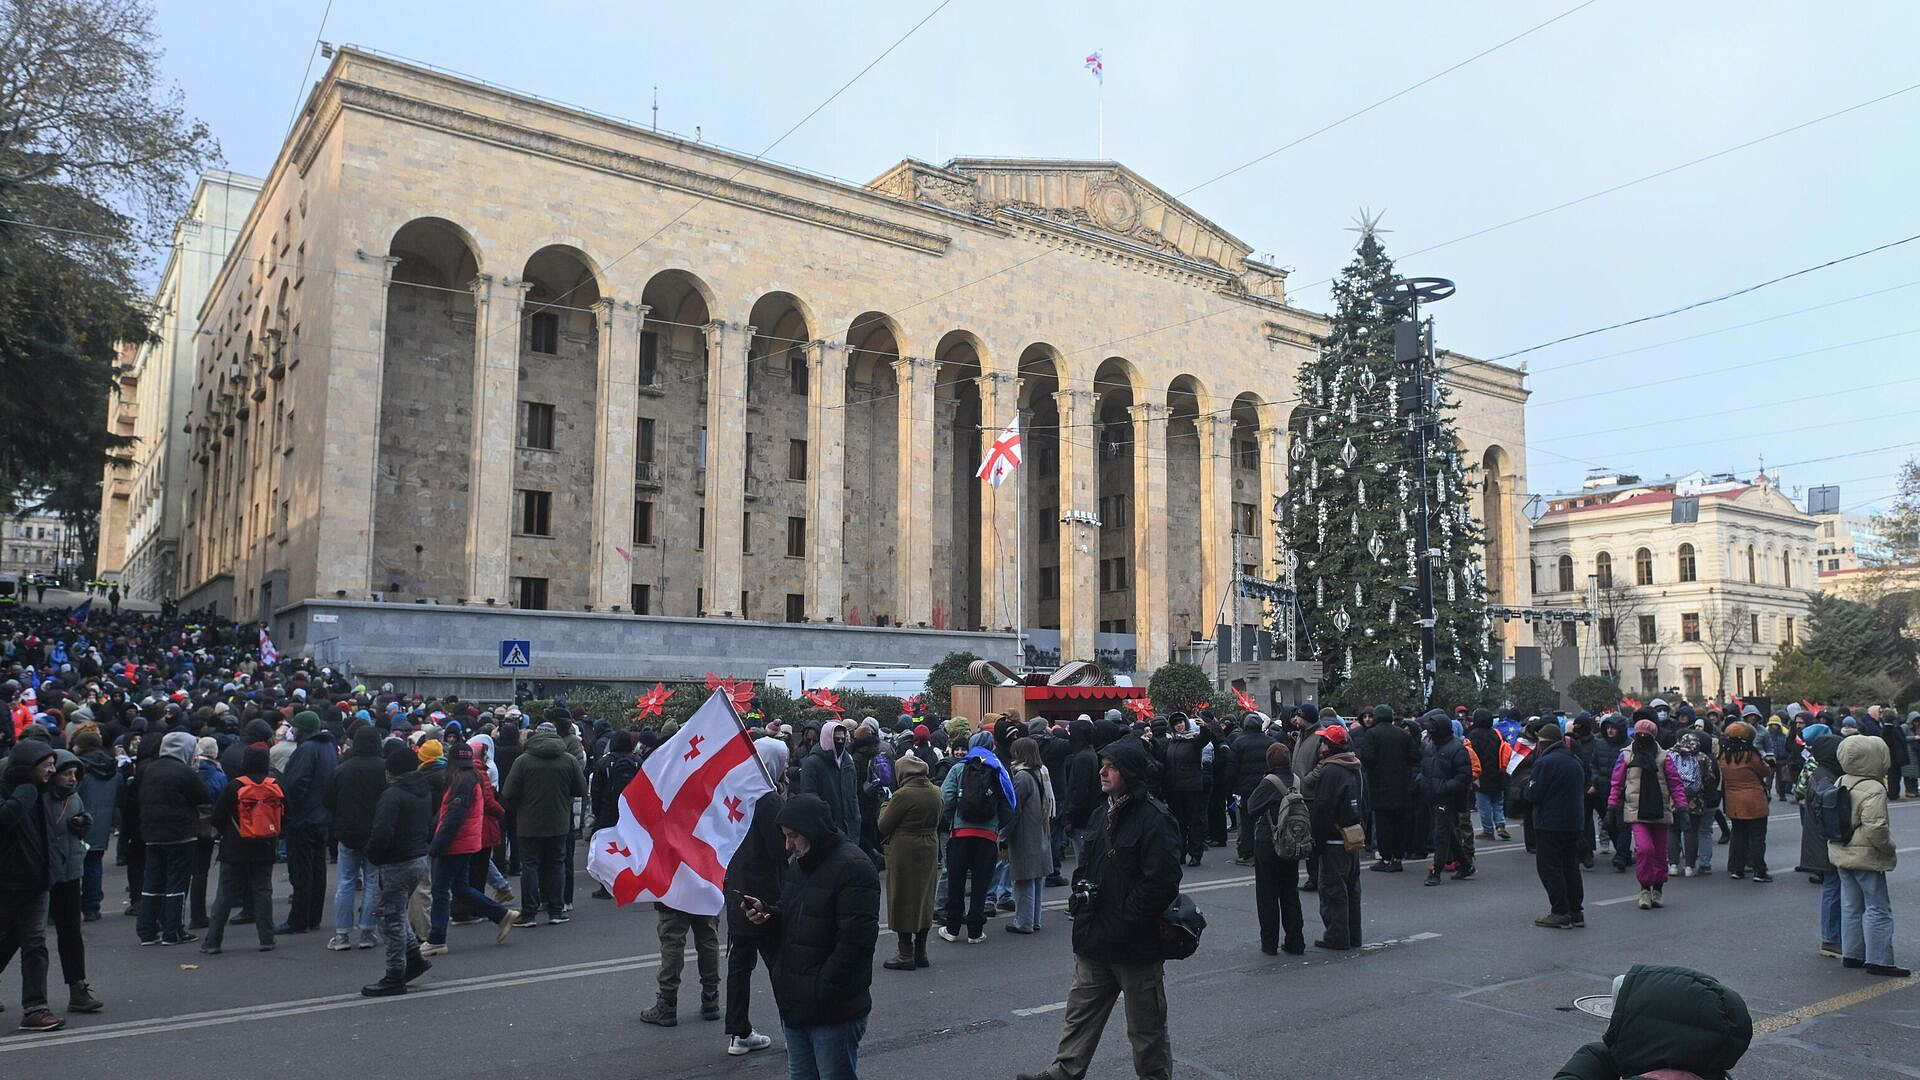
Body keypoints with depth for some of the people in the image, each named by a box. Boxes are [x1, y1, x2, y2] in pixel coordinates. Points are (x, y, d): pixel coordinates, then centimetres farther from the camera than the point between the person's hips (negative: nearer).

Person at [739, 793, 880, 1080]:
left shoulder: (853, 867, -18)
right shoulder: (801, 863, 12)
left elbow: (855, 942, -23)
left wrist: (822, 994, -21)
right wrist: (766, 914, 0)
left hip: (833, 1012, -9)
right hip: (794, 1004, 9)